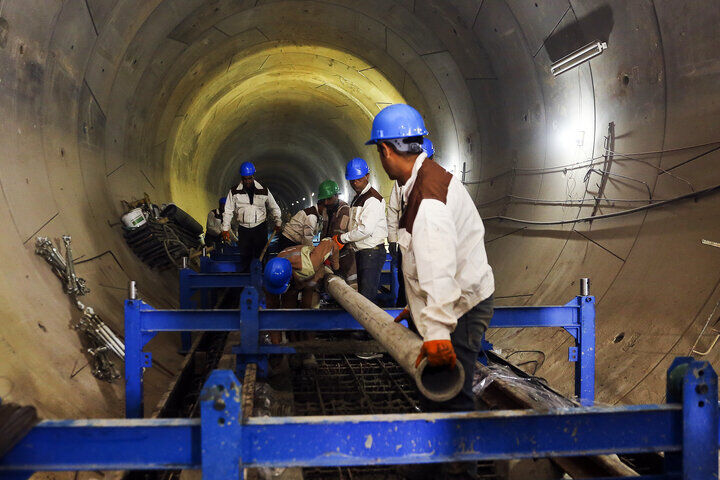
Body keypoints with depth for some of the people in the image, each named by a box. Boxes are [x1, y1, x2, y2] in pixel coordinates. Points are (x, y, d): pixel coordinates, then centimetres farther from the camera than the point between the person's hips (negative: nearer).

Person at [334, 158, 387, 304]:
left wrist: (342, 238, -11)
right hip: (361, 252, 10)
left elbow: (366, 229, -22)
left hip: (372, 252, -10)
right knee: (362, 293, 15)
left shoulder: (372, 199, -15)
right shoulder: (357, 198, 17)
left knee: (367, 296, -13)